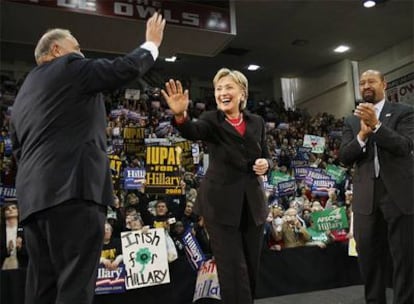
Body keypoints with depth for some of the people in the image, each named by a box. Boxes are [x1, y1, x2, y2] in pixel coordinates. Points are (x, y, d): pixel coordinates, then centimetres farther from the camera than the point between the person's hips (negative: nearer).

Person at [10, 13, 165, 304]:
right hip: (72, 187, -9)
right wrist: (152, 44, 19)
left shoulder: (24, 92, 27)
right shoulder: (68, 66, 4)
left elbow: (19, 150, 25)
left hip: (33, 195, 9)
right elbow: (126, 68, 4)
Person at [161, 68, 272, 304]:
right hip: (222, 203, -4)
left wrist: (265, 164, -9)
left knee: (251, 267, 13)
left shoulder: (257, 122, 8)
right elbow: (192, 131, -25)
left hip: (253, 202, 4)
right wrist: (180, 115, -47)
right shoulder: (212, 120, -3)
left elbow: (267, 157, 15)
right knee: (233, 270, -1)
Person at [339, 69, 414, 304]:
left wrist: (376, 125, -23)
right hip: (366, 197, 4)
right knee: (369, 257, 12)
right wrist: (362, 135, -15)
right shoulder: (351, 121, 11)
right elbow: (344, 158, 1)